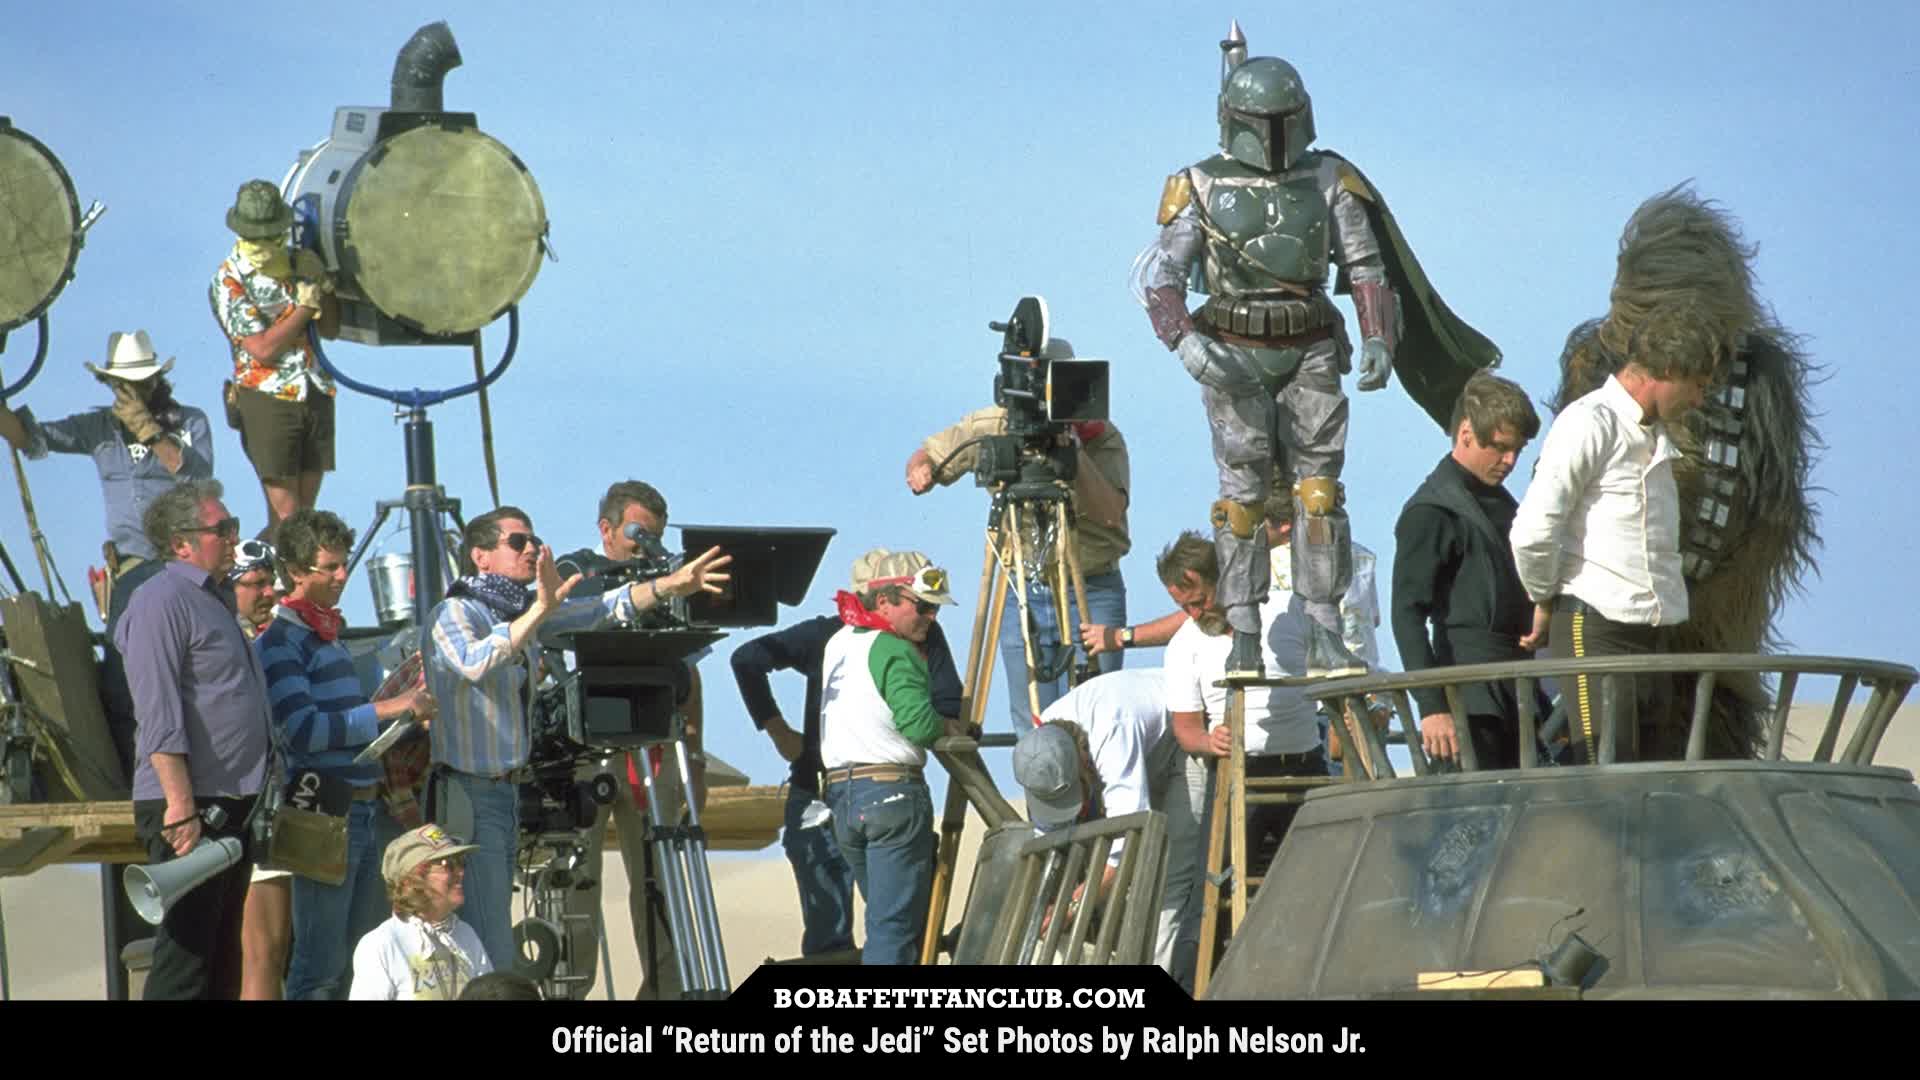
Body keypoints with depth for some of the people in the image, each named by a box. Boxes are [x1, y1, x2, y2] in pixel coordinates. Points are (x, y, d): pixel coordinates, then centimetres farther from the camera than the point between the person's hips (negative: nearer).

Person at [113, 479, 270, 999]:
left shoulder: (213, 600, 19)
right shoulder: (161, 601, -12)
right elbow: (159, 717, -19)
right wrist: (181, 807, -24)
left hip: (231, 806, 10)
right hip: (190, 808, -10)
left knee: (222, 957, 12)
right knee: (186, 953, -11)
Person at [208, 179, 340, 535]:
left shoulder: (299, 262, 9)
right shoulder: (228, 282, -7)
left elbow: (329, 329, 12)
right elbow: (263, 349, -15)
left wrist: (322, 284, -5)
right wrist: (305, 306, -13)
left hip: (316, 395, 5)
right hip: (267, 399, -5)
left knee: (306, 512, 6)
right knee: (286, 515, -10)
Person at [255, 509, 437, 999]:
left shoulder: (330, 636, 20)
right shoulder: (280, 641, -8)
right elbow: (303, 732, -19)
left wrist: (405, 709, 15)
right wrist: (387, 709, -17)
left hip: (368, 808, 9)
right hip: (327, 814, -9)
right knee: (321, 968, -9)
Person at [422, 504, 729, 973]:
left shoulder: (522, 609, 11)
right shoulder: (454, 613, -13)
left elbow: (603, 609, 10)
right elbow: (476, 662, -33)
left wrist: (671, 585, -3)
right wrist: (539, 610, -38)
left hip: (506, 791, 9)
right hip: (467, 796, -9)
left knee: (494, 930, 11)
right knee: (489, 950, -14)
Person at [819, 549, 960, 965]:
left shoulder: (838, 643, 15)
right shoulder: (894, 652, -11)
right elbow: (919, 723, -20)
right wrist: (948, 727, -3)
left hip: (841, 791, 8)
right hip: (893, 790, -8)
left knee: (885, 914, 16)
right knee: (896, 923, -6)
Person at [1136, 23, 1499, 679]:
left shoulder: (1330, 181, 4)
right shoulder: (1199, 188, -1)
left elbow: (1366, 267, 5)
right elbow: (1160, 275, -6)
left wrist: (1378, 336, -10)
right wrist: (1185, 340, -23)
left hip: (1311, 353, 2)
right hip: (1234, 358, -2)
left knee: (1320, 489, -2)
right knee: (1243, 492, -5)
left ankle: (1326, 635, -1)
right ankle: (1243, 638, -4)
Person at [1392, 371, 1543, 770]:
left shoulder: (1502, 503, 20)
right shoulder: (1431, 513, -7)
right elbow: (1407, 614, -13)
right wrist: (1431, 705, -20)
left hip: (1515, 693, 9)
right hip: (1470, 699, -8)